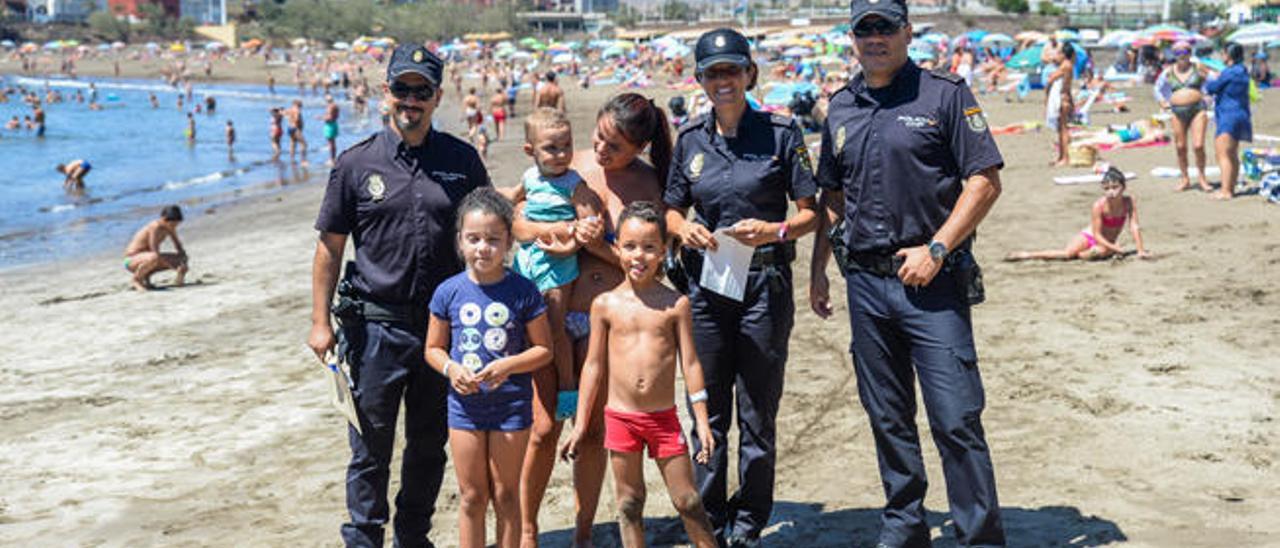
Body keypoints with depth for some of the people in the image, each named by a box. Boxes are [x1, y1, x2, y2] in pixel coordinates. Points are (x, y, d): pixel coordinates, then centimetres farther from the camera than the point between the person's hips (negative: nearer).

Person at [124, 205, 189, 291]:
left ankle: (145, 276, 10)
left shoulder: (169, 226, -2)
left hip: (145, 257, 9)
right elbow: (156, 253, -29)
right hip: (132, 261, -9)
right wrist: (174, 268, -28)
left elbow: (178, 246, 8)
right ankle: (135, 279, -12)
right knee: (154, 257, -40)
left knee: (179, 258, 9)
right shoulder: (155, 227, -26)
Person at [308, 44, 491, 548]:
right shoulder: (356, 164, -1)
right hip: (377, 323, -2)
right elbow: (330, 246, 2)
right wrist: (321, 322, -2)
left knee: (430, 444, 14)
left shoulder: (462, 160, 3)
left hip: (445, 323, 2)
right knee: (370, 448, 3)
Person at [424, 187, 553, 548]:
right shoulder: (449, 292, -3)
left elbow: (543, 349, -4)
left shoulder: (523, 292, -8)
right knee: (471, 496, 10)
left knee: (505, 494, 10)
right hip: (465, 404, 1)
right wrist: (451, 368, -15)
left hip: (511, 403, -1)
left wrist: (507, 366, -20)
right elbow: (433, 348, 5)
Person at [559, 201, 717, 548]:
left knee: (687, 502, 5)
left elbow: (689, 363, 0)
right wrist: (580, 425, 6)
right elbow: (594, 365, 5)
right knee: (629, 504, 9)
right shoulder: (605, 305, 0)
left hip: (664, 417, -1)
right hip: (620, 417, 1)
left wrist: (702, 421, -3)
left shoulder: (675, 304, -2)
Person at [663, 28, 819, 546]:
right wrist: (683, 230, -6)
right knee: (707, 411, 8)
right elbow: (671, 209, 16)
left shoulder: (780, 133, -2)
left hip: (764, 284, -2)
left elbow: (810, 212, 0)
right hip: (705, 284, 3)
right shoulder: (690, 140, 7)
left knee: (758, 415, 4)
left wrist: (777, 231, -19)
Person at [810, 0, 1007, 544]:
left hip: (932, 280, -5)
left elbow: (985, 181, -7)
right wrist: (818, 268, 15)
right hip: (865, 281, 5)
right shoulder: (841, 107, 13)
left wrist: (935, 249, -14)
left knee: (956, 418, -7)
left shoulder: (944, 94, -3)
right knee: (887, 417, 13)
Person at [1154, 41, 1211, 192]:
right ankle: (1185, 179, 17)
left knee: (1198, 145, -11)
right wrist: (1162, 102, 13)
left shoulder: (1197, 69, 4)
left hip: (1197, 110, -3)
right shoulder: (1169, 72, 10)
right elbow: (1158, 88, 23)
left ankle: (1201, 176, 7)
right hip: (1178, 112, 3)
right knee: (1180, 147, 4)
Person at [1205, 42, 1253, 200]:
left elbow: (1212, 88, -8)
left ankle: (1225, 191, -17)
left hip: (1229, 116, -10)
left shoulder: (1229, 72, -17)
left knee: (1224, 154, -12)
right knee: (1232, 155, 17)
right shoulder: (1242, 72, 12)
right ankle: (1231, 188, 25)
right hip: (1239, 115, 10)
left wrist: (1208, 82, 12)